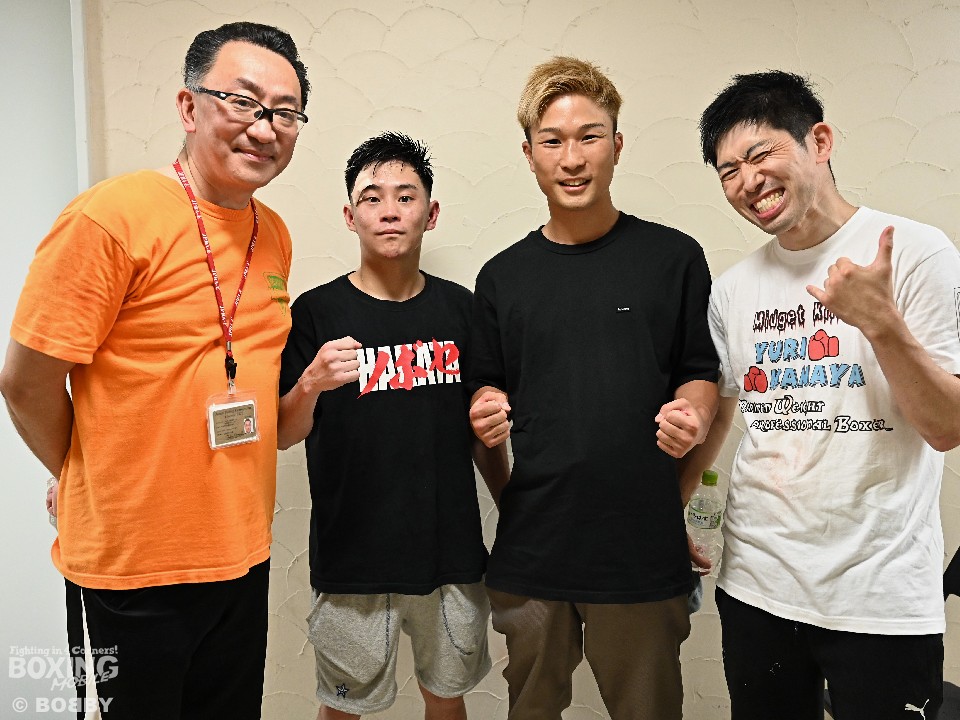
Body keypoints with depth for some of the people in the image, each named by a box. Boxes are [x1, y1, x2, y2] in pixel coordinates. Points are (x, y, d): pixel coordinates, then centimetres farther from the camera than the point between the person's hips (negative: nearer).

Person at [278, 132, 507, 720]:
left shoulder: (460, 308, 2)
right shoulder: (318, 312, -6)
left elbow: (481, 429, 10)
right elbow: (282, 435, -7)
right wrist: (311, 383, -26)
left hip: (454, 552, 3)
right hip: (352, 560, -2)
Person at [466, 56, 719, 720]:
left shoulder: (673, 257, 0)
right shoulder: (502, 277, 7)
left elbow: (702, 374, 6)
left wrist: (692, 415, -15)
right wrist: (486, 412, -8)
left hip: (644, 548, -2)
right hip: (530, 547, 2)